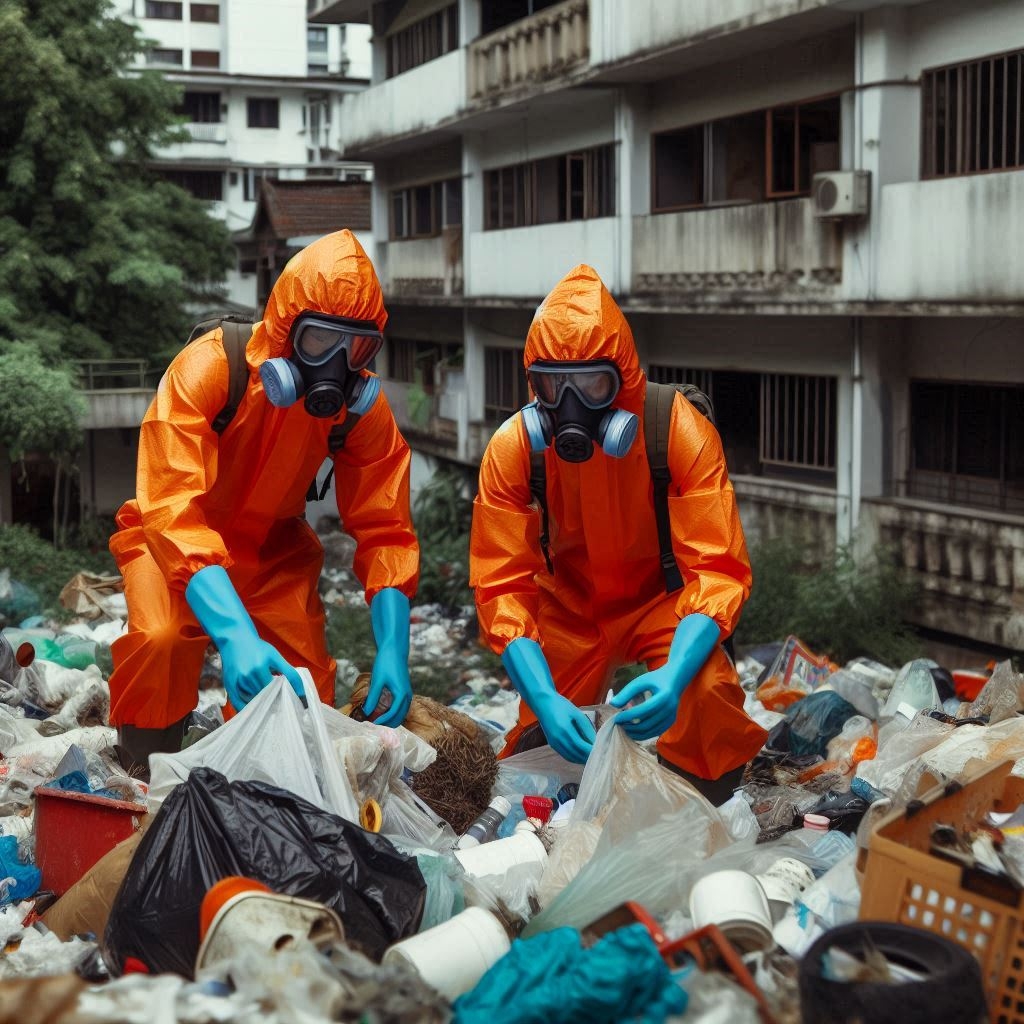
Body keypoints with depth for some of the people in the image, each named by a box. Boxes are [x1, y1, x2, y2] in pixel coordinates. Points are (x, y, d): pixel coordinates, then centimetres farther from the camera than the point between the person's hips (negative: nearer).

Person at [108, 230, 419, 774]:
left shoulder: (364, 405, -18)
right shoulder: (209, 368, -31)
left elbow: (384, 532, -14)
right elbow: (175, 511, -40)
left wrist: (392, 650, -29)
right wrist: (235, 633, -54)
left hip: (272, 546, 4)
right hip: (176, 540, -3)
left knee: (303, 688, -11)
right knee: (162, 639, -31)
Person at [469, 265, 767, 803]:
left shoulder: (681, 430, -27)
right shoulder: (511, 448, -21)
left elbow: (718, 570, -27)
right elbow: (502, 588, -20)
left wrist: (675, 675, -46)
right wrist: (544, 698, -36)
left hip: (662, 595, -2)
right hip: (568, 607, 2)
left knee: (706, 693, -29)